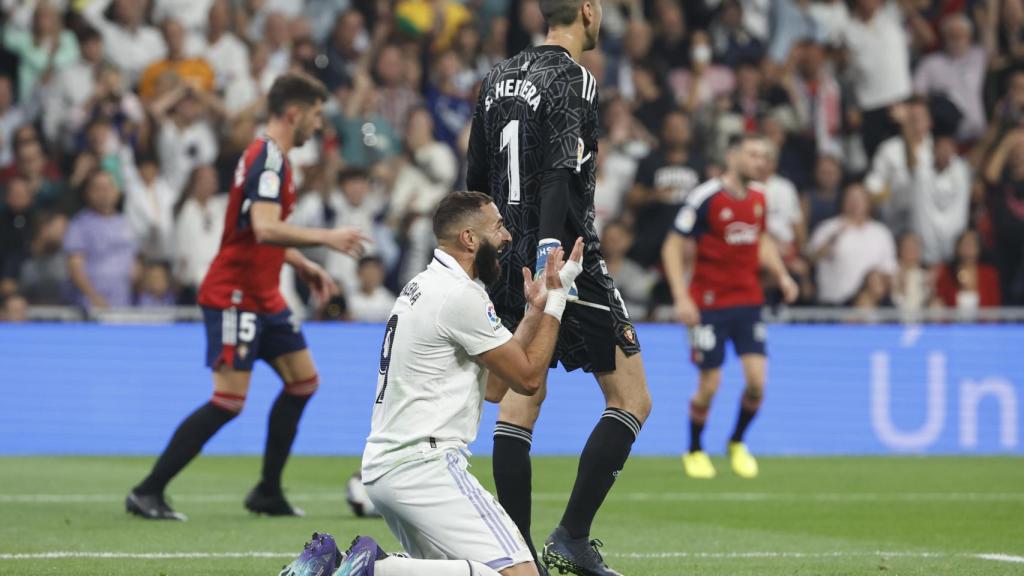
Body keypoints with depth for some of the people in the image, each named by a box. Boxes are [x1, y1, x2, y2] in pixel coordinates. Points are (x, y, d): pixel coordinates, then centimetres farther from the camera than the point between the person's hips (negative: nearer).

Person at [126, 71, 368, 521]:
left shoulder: (271, 158, 15)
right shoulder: (267, 161, -18)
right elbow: (265, 229, -31)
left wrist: (303, 266, 20)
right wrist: (325, 238, -28)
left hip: (262, 296, 11)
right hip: (235, 295, -11)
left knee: (303, 381, 11)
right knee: (229, 400, -13)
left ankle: (268, 493, 16)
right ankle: (147, 492, -9)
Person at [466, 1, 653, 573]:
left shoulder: (500, 77, 13)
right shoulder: (573, 81, -12)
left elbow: (477, 179, 18)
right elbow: (558, 178, -23)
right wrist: (547, 252, -31)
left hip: (511, 263, 8)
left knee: (520, 402, 9)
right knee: (632, 401, 1)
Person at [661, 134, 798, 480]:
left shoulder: (758, 197, 4)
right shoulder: (705, 198, -14)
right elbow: (672, 247, -11)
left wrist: (782, 276, 7)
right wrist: (682, 298, -18)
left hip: (748, 302, 5)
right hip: (709, 304, -5)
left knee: (757, 380, -8)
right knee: (710, 384, -3)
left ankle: (737, 443, 18)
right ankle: (695, 451, 22)